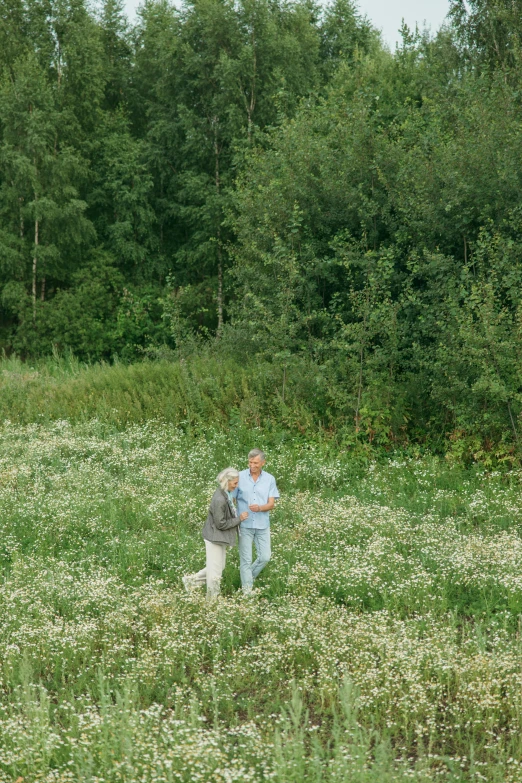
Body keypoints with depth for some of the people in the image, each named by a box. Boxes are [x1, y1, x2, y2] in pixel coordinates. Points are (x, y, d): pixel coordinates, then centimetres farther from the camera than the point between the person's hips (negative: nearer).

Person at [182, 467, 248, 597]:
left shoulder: (226, 494, 1)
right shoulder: (219, 500, -28)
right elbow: (221, 524, -22)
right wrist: (239, 519, -15)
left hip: (220, 538, 10)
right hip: (215, 538, -10)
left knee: (220, 566, 21)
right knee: (215, 571, 4)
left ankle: (191, 580, 31)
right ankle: (212, 598, 20)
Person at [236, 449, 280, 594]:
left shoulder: (270, 479, 1)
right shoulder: (240, 477, -4)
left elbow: (271, 504, -2)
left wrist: (259, 508, -23)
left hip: (262, 525, 2)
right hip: (245, 524, -2)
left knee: (265, 557, 3)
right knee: (246, 559, 0)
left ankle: (249, 577, 29)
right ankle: (247, 589, 11)